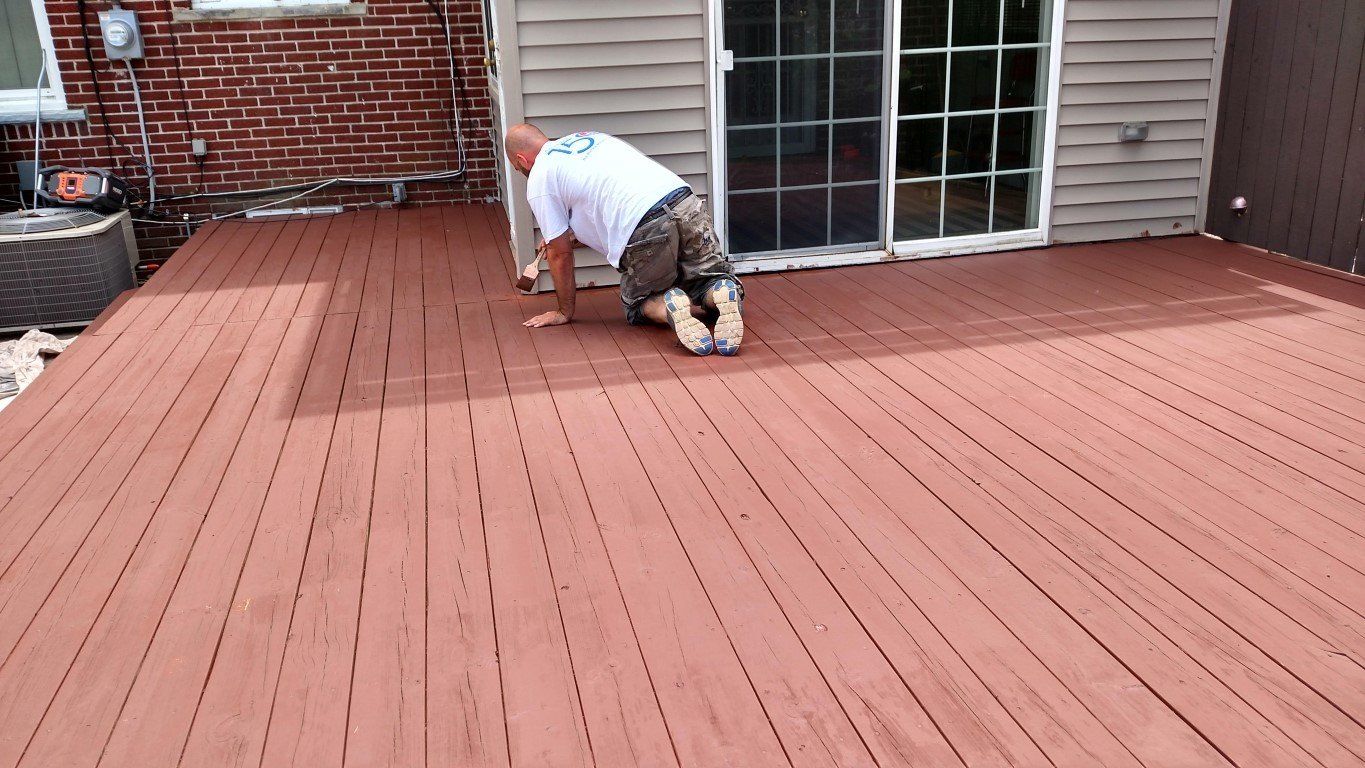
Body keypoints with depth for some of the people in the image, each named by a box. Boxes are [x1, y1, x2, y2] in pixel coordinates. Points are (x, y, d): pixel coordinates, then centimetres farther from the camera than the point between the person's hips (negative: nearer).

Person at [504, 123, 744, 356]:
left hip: (646, 233, -5)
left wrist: (565, 312, 25)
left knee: (637, 304, 21)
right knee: (714, 280, 23)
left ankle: (667, 308, -13)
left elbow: (560, 254, 12)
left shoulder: (538, 181, 10)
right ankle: (723, 292, -13)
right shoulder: (592, 136, 31)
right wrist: (568, 235, 48)